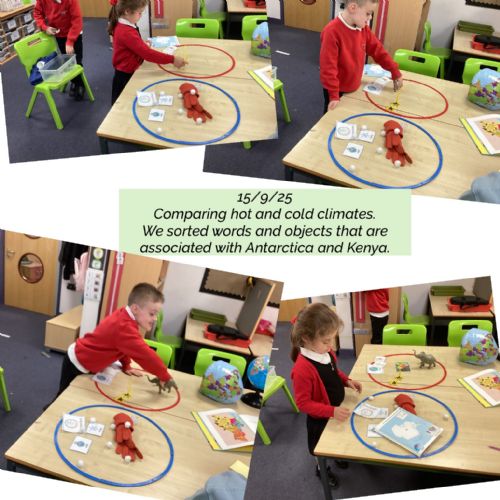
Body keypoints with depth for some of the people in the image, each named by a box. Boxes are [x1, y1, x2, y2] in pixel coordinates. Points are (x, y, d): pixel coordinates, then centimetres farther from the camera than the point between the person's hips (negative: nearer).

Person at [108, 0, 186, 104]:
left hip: (125, 74, 10)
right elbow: (147, 53, -33)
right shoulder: (127, 32, -30)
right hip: (126, 76, -10)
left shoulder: (121, 26, 2)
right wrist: (172, 59, -30)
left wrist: (143, 44, 3)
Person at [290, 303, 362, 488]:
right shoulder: (302, 369, -39)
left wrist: (347, 380, -9)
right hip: (320, 418, -7)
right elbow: (303, 403, -31)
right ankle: (322, 468, 51)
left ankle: (337, 457, 62)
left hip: (336, 410, 7)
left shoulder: (326, 352, -15)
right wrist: (331, 411, -34)